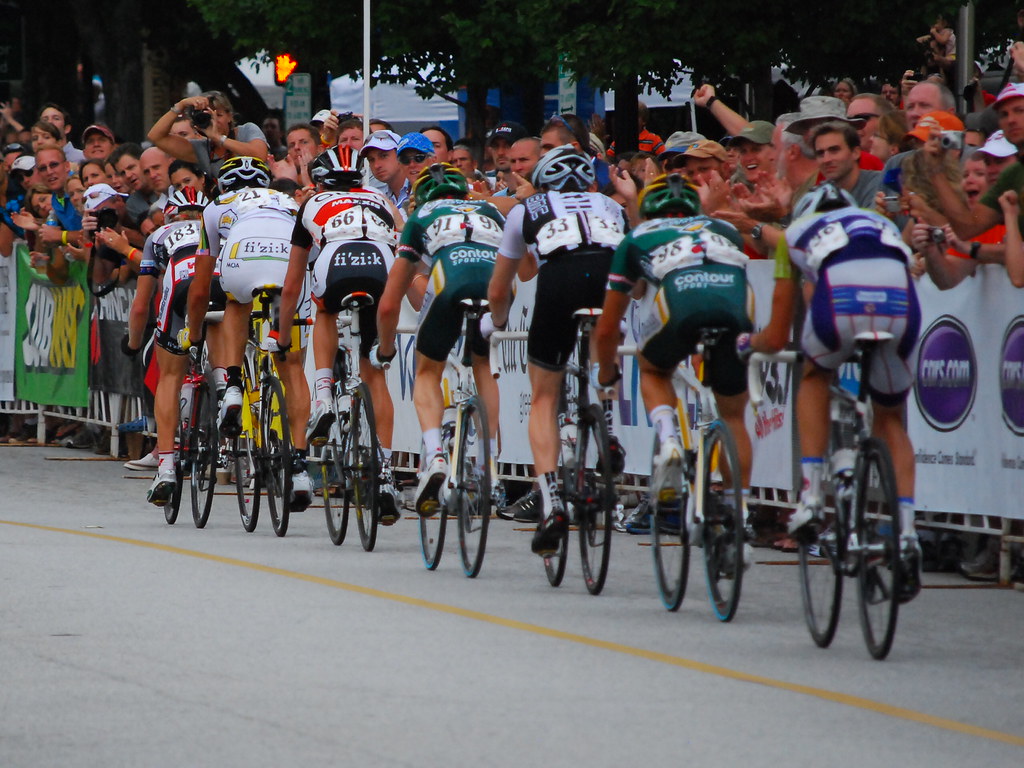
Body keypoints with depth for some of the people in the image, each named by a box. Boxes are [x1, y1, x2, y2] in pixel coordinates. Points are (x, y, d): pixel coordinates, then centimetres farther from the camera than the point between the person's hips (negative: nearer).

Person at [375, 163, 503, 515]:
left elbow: (389, 304, 34)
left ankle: (434, 455, -5)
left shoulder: (421, 217, 33)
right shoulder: (490, 211, 39)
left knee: (427, 372, 19)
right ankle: (491, 467, 22)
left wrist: (385, 350, 50)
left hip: (451, 279, -2)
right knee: (484, 366, 29)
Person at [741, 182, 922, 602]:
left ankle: (812, 494, 19)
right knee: (891, 419, 23)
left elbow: (776, 339, 36)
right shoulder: (883, 224, 41)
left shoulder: (797, 231, 35)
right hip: (900, 303, 2)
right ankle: (907, 532, 7)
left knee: (814, 378, 32)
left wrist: (746, 342, 58)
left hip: (841, 300, -2)